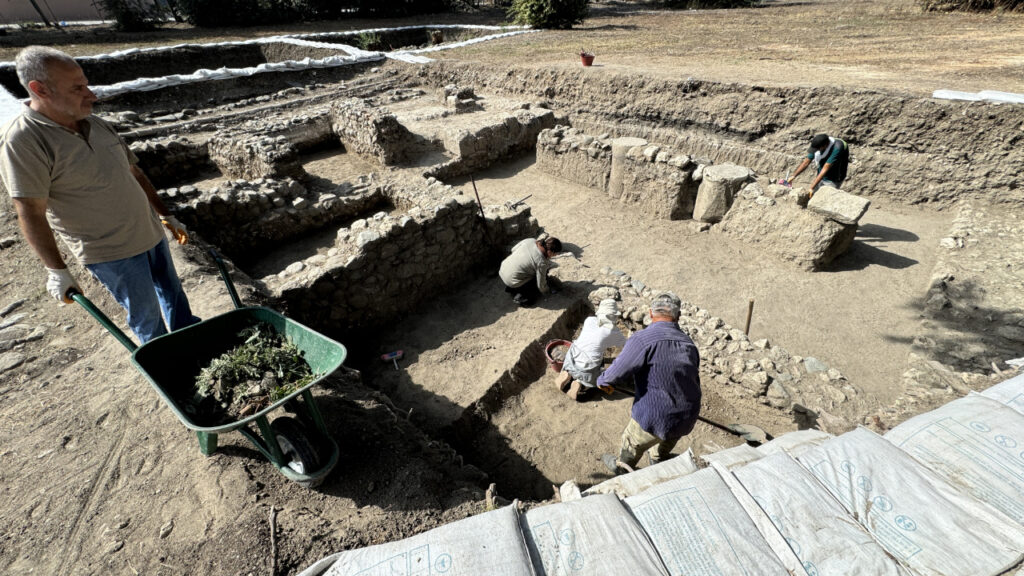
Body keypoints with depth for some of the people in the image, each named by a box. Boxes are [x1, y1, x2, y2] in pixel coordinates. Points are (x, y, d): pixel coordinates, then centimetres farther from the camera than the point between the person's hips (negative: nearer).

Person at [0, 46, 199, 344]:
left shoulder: (96, 125, 4)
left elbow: (134, 174, 14)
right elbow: (31, 214, -17)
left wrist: (166, 216, 14)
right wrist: (57, 270, -16)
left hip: (150, 233, 7)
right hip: (109, 252, -6)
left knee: (171, 289, 20)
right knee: (145, 312, 6)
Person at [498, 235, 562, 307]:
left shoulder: (530, 240, -8)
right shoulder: (542, 263, -24)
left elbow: (513, 249, 7)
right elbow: (541, 285, -12)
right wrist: (547, 291, 11)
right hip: (512, 281, -7)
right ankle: (520, 297, -1)